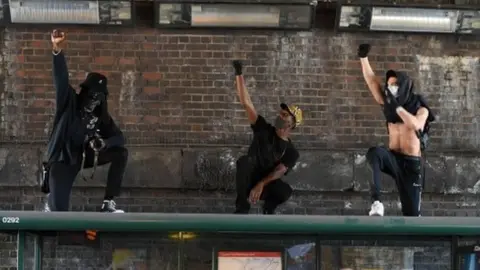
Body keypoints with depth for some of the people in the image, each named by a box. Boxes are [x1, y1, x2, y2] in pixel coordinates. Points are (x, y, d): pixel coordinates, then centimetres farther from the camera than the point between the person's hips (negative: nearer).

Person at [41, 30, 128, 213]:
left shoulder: (101, 117, 1)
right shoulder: (69, 103, -10)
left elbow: (119, 138, -3)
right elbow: (61, 79, -26)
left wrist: (104, 142, -28)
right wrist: (57, 49, -43)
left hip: (83, 157, 5)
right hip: (62, 160, -5)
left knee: (121, 153, -12)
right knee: (59, 212, -20)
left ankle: (108, 203, -8)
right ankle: (51, 204, 23)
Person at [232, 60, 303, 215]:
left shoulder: (291, 151, 2)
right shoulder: (264, 129, 3)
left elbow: (279, 172, -15)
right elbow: (246, 103, -4)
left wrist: (261, 184, -34)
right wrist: (239, 74, -11)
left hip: (267, 186, 0)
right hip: (248, 181, 0)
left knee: (285, 191, -33)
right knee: (246, 160, -32)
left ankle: (269, 207, 2)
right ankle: (242, 206, -24)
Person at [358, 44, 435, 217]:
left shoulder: (421, 108, -2)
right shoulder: (389, 105, 7)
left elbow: (415, 124, -25)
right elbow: (371, 80, -1)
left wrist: (397, 106, -30)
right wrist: (363, 57, -10)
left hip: (411, 163, -2)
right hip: (393, 159, 2)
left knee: (411, 212, -2)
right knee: (375, 152, -34)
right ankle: (377, 202, -40)